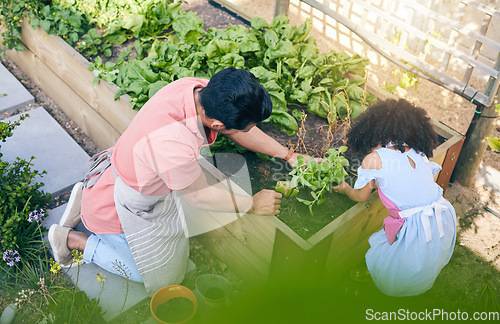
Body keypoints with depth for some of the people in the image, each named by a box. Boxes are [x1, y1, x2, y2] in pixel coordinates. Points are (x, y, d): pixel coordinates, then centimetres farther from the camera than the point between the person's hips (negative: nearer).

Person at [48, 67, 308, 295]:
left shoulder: (198, 89, -22)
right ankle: (72, 239, 17)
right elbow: (199, 196, -24)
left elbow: (243, 130, -3)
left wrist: (289, 155, 1)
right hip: (114, 208, -7)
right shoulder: (173, 146, -44)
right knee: (156, 272, 12)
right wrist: (253, 204, -11)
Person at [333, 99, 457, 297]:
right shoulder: (419, 154, 8)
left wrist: (345, 189, 31)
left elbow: (361, 196, 10)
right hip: (446, 222, 6)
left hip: (417, 233, -6)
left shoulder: (374, 159, -5)